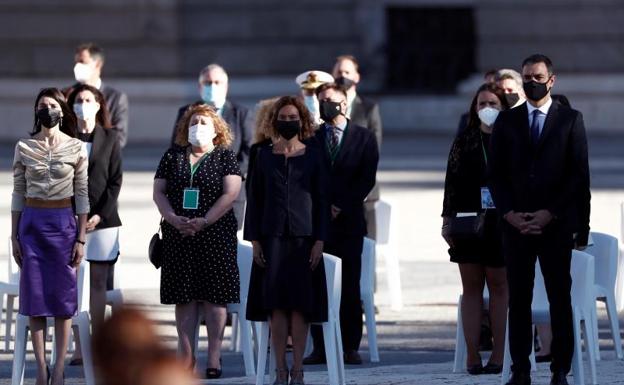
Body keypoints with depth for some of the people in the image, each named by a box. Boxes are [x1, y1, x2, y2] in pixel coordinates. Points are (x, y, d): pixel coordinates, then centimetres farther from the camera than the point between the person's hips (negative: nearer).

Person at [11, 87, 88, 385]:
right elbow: (18, 194, 6)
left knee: (64, 294, 0)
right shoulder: (24, 148, 3)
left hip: (63, 223, -1)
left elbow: (82, 195, 1)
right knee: (34, 294, 0)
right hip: (32, 222, 1)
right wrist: (14, 236, 3)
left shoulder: (76, 148, 0)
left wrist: (81, 238, -2)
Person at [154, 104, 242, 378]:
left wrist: (204, 221, -16)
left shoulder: (224, 157, 4)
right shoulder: (173, 157, 13)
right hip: (178, 235, 3)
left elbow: (230, 193, -6)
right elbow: (158, 192, 8)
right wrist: (173, 218, -9)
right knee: (184, 296, 2)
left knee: (214, 295, -4)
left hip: (215, 235, -3)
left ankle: (214, 356, -2)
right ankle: (187, 356, 5)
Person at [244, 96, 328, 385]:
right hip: (272, 238, 1)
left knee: (300, 304, -4)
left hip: (303, 236, -1)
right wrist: (254, 239, 0)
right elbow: (255, 199, 8)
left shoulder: (313, 156, 6)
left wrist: (319, 240, -4)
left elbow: (322, 199, 4)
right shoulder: (264, 156, 8)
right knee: (275, 303, -3)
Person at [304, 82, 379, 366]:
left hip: (349, 220, -1)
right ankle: (320, 347, -1)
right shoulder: (311, 138, 11)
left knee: (350, 287, -2)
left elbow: (367, 179, 1)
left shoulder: (364, 138, 8)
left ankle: (350, 347, 1)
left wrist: (342, 206, -6)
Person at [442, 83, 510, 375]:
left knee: (499, 285, 1)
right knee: (471, 287, 3)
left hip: (501, 222, -2)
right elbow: (452, 182, 7)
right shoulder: (464, 140, 8)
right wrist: (447, 220, 1)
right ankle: (472, 355, 4)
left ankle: (498, 355, 3)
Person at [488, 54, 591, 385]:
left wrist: (551, 214, -8)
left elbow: (579, 175, 0)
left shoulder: (570, 120, 5)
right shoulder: (507, 121, 11)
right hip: (516, 225, 2)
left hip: (557, 224, -2)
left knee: (560, 299, -2)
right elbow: (496, 174, 10)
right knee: (518, 299, 1)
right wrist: (510, 214, -4)